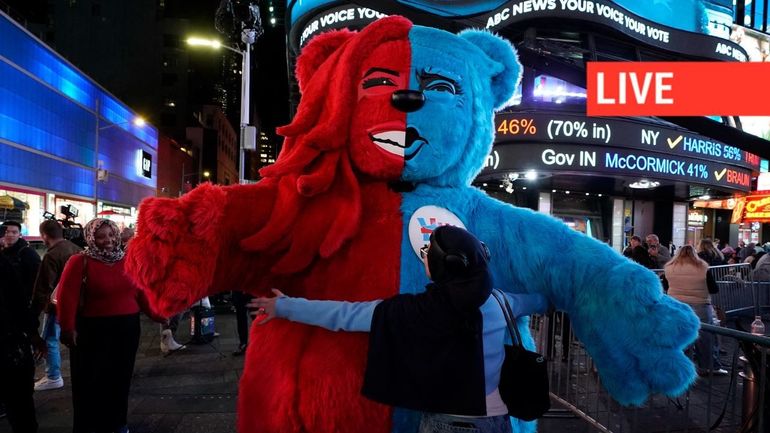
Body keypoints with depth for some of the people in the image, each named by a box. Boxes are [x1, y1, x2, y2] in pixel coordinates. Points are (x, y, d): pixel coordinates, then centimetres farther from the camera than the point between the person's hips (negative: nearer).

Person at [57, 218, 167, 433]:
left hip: (127, 328, 5)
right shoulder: (79, 262, -8)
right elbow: (67, 296, -15)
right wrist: (67, 328, -23)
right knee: (90, 380, 4)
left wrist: (156, 315, 5)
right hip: (92, 330, -5)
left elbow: (141, 292, 9)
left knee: (121, 377, 14)